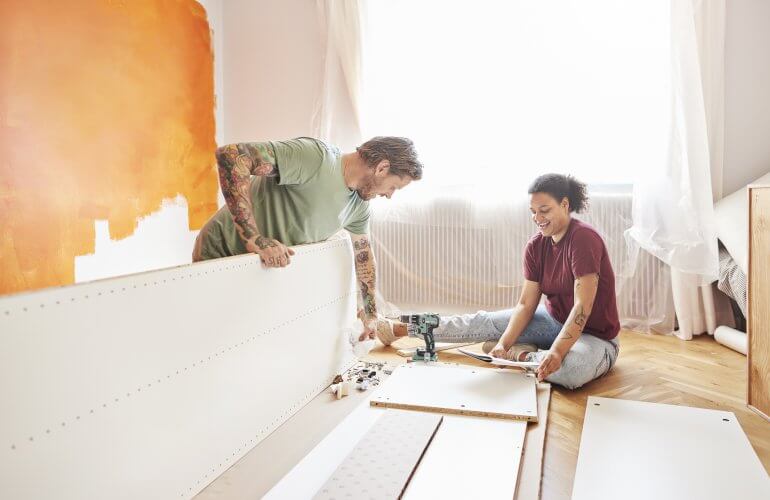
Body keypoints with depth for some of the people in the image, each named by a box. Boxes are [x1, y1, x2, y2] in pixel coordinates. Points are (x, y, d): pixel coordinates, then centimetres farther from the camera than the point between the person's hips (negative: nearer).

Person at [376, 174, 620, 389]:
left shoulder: (583, 237, -23)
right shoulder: (535, 246, -2)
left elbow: (582, 306, -28)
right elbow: (526, 304, -5)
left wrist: (556, 351, -39)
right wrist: (504, 342, -20)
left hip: (594, 335, -6)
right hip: (554, 319, 6)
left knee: (574, 367, -40)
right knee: (484, 322, -1)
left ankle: (521, 356, -10)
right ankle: (403, 329, 11)